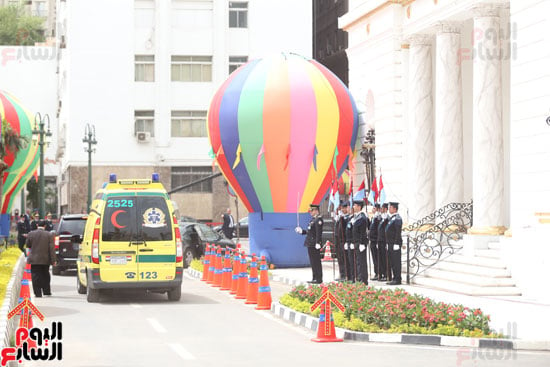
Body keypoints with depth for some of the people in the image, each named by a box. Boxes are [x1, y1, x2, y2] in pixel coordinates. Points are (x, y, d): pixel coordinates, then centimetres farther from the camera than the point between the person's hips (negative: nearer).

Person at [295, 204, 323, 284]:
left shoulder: (318, 219, -13)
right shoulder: (313, 219, 17)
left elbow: (319, 232, -20)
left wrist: (317, 243, -24)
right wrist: (301, 231, 14)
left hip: (314, 245, -10)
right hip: (310, 244, 10)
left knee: (316, 262, -6)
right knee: (313, 262, 13)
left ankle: (319, 279, -2)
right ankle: (314, 278, 19)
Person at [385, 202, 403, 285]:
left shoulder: (397, 219, -13)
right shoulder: (391, 218, 18)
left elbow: (398, 232, -19)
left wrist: (396, 244, -22)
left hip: (395, 244, -10)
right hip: (391, 244, 10)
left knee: (396, 262, -7)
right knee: (392, 262, 11)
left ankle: (398, 279, -5)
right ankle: (395, 278, 16)